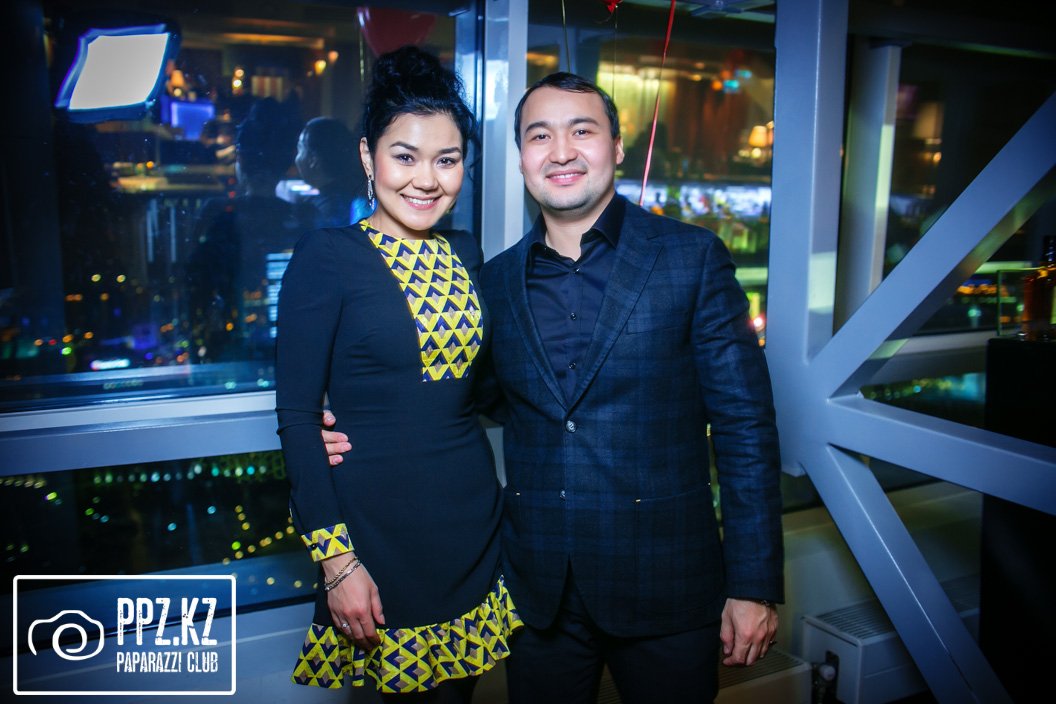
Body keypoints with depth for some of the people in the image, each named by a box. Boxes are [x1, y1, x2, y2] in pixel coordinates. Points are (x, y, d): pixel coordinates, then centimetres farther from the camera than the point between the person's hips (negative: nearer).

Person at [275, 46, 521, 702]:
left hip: (473, 517, 5)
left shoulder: (467, 254, 6)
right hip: (378, 521, -5)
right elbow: (297, 414, -12)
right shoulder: (327, 256, -10)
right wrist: (335, 558, -14)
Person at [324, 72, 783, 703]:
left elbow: (745, 424, -7)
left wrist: (754, 585, -9)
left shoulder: (692, 258, -6)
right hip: (538, 592, 3)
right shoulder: (496, 280, 3)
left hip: (663, 589, -2)